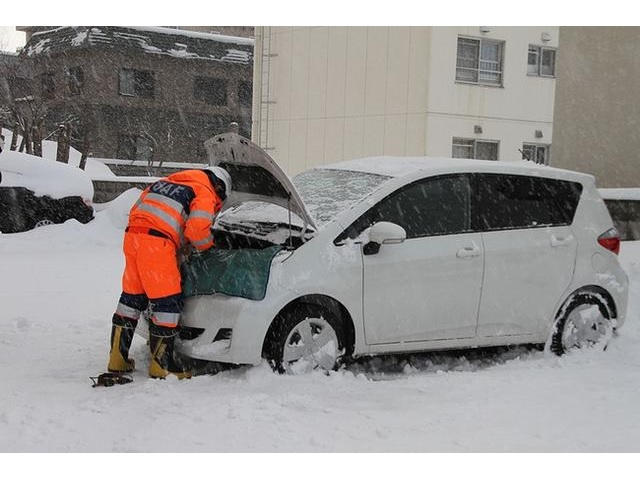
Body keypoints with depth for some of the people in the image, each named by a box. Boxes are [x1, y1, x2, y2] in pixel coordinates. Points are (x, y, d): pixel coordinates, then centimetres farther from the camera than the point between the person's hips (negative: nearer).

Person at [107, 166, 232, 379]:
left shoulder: (167, 182, 29)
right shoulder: (205, 194, 5)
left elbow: (136, 209, 28)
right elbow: (197, 228, -11)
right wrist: (207, 247, 10)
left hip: (132, 234, 8)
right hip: (156, 243, -8)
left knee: (132, 298, 16)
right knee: (168, 302, 0)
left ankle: (118, 359, 22)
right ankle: (162, 365, 4)